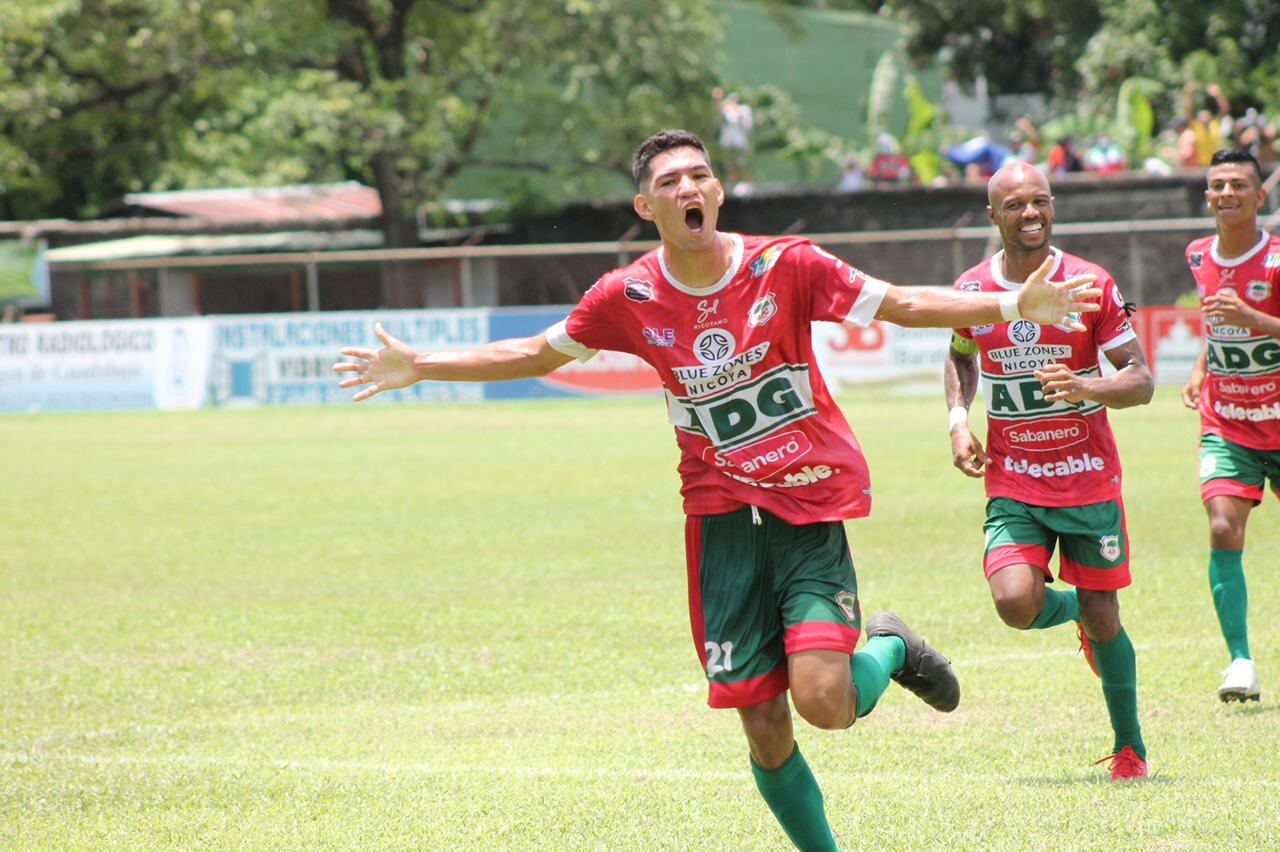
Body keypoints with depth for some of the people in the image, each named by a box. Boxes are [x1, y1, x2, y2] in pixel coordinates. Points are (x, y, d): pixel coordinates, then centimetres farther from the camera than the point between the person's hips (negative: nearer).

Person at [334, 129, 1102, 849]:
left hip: (811, 510, -2)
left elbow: (904, 304, -2)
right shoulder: (629, 298, -2)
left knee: (823, 700, -19)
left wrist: (1015, 306, -12)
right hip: (723, 518, 2)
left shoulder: (785, 266, -8)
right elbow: (534, 356, 13)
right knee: (765, 732, -1)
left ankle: (890, 649, 16)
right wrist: (417, 369, 8)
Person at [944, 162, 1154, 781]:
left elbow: (1141, 380, -7)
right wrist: (958, 421, 5)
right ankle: (1075, 612, 19)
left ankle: (1130, 746, 23)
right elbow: (959, 356, 22)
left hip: (1089, 479, -1)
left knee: (1103, 616, 2)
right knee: (1017, 603, -18)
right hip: (1012, 485, 1)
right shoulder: (971, 290, 0)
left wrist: (1086, 388, -26)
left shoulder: (1091, 285, -7)